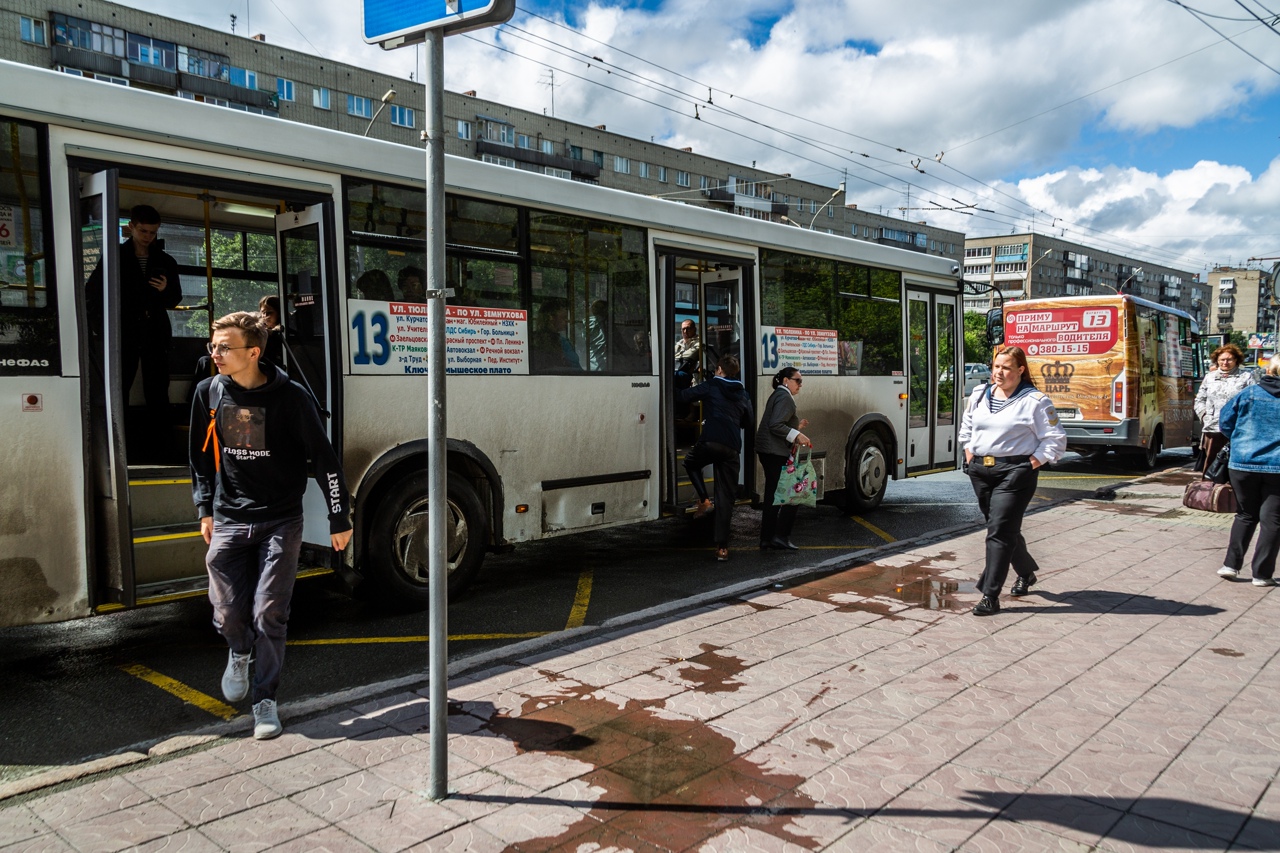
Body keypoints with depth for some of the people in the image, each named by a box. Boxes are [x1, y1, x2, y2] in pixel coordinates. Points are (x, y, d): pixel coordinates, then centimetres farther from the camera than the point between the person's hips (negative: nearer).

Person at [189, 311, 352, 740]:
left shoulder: (291, 397, -12)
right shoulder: (209, 393, 1)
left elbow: (324, 459, -6)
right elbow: (201, 454, 15)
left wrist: (339, 519, -4)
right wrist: (205, 509, 12)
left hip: (280, 523, -3)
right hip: (228, 522, 3)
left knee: (269, 615, -3)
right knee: (228, 614, 4)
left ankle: (265, 701, 14)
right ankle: (240, 654, 39)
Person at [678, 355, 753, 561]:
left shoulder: (710, 386, 6)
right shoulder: (743, 394, 18)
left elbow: (683, 397, 2)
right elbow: (747, 422, 26)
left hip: (709, 443, -3)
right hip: (732, 448, 3)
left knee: (691, 462, 31)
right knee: (725, 498, 5)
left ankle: (704, 500, 12)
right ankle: (722, 547, 2)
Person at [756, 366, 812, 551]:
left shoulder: (777, 396, 20)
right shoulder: (785, 398, -12)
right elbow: (775, 425, -22)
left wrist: (796, 427, 18)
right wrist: (797, 435, -21)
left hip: (767, 452, 11)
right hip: (776, 453, -11)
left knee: (772, 497, 12)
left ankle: (766, 539, 15)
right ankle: (781, 536, -4)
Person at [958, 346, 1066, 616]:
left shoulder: (1035, 401, -7)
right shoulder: (979, 394, 10)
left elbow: (1056, 440, -5)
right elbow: (966, 427, 25)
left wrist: (1031, 465, -11)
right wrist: (969, 455, 14)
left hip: (1014, 473, -6)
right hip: (980, 471, 6)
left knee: (999, 531, -11)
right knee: (1005, 528, 18)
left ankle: (990, 596, -8)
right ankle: (1026, 572, 42)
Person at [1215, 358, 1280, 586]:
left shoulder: (1248, 394, 0)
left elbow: (1225, 423, 5)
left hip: (1243, 463, 1)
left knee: (1246, 515, 16)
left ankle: (1231, 564, 11)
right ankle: (1262, 574, 7)